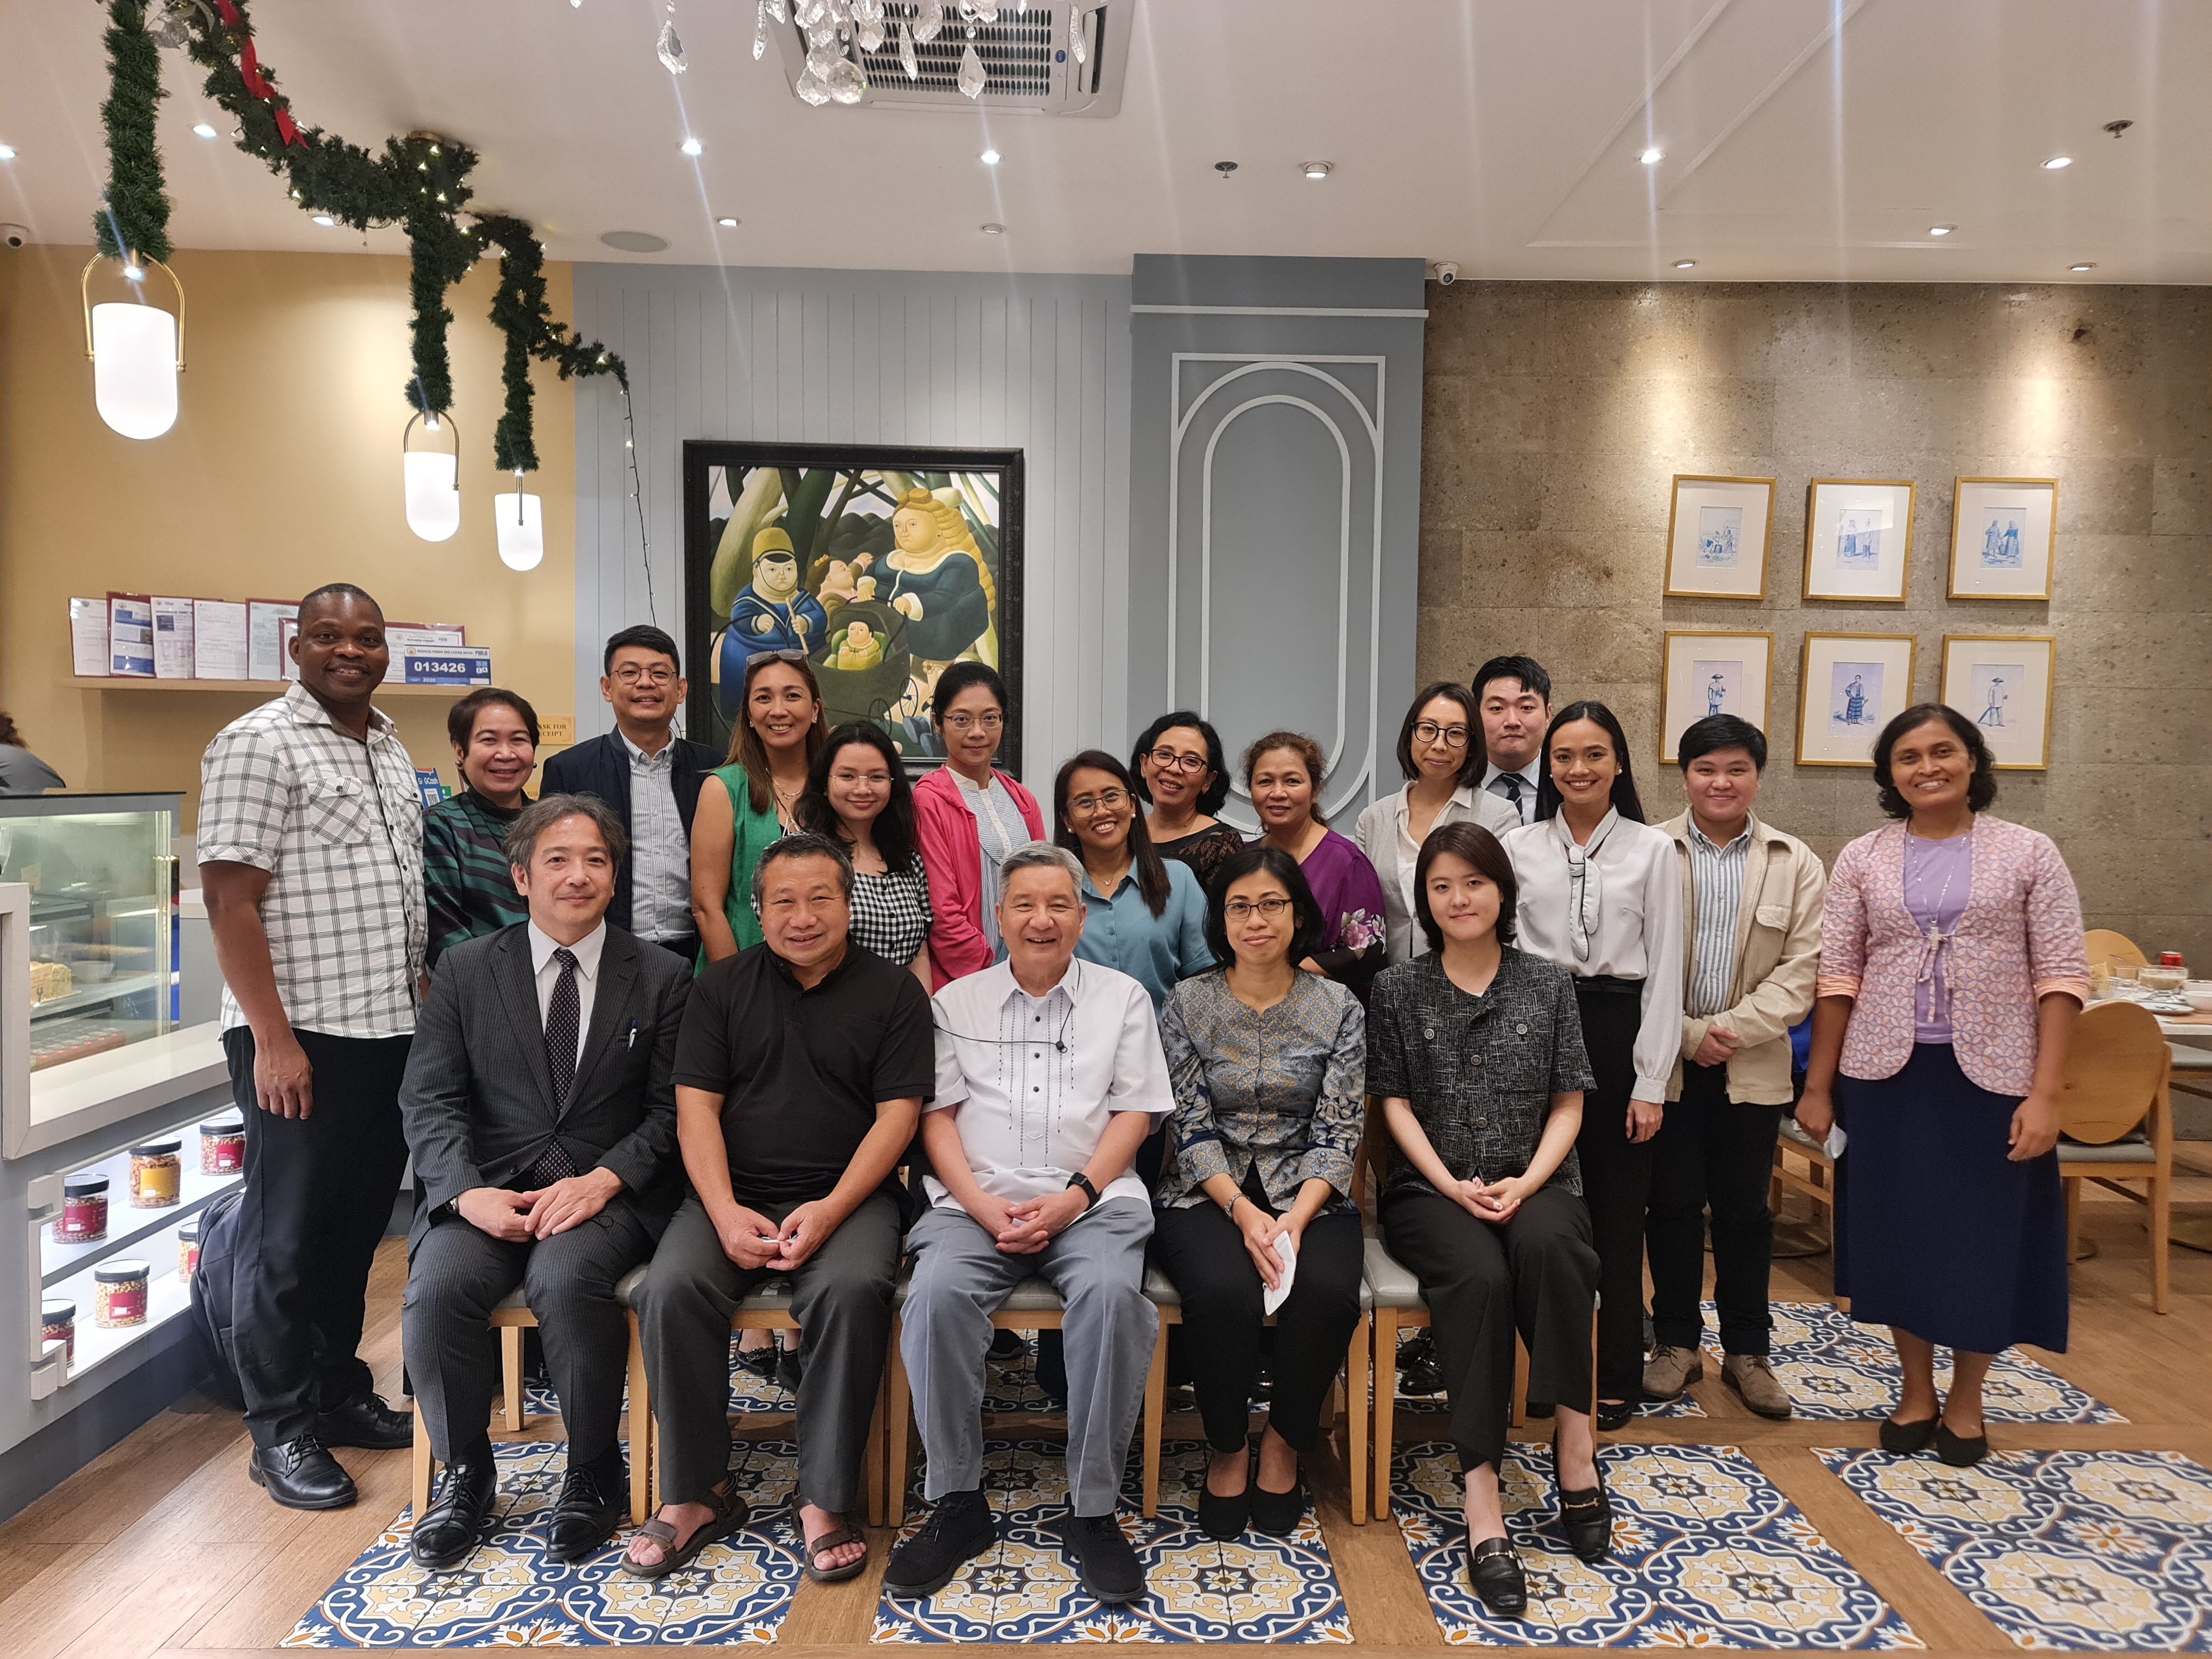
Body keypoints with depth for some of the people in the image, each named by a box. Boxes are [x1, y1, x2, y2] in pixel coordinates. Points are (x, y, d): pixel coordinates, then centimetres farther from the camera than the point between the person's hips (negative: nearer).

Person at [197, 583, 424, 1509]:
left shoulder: (390, 748, 14)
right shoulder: (259, 745, -10)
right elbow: (229, 899, -15)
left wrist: (425, 1004, 15)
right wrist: (272, 1038, -18)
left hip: (391, 1033, 7)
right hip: (299, 1038, -7)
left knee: (358, 1225, 16)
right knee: (289, 1234, 4)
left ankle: (340, 1393, 31)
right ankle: (281, 1431, 18)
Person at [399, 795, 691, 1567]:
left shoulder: (660, 978, 6)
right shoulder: (466, 969, 9)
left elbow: (671, 1108, 2)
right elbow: (428, 1098, 3)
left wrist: (605, 1178, -15)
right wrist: (467, 1191, -14)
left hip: (608, 1191, -2)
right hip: (488, 1188, 2)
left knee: (568, 1278, -31)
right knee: (439, 1285, -26)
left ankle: (595, 1474, -6)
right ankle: (465, 1473, 1)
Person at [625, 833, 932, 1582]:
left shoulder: (894, 992, 5)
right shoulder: (723, 986, 11)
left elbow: (896, 1116, -2)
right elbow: (696, 1107, 4)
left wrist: (831, 1209, -16)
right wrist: (725, 1211, -12)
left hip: (848, 1195, -2)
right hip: (734, 1193, 2)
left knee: (853, 1289, -32)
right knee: (672, 1288, -25)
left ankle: (825, 1498, -16)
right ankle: (697, 1492, -7)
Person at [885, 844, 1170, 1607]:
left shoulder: (1123, 997, 12)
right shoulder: (957, 1001, 14)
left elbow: (1133, 1113, 6)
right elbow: (937, 1115, 8)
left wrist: (1074, 1197, -9)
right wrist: (984, 1207, -8)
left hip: (1092, 1200, -1)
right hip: (976, 1201, 1)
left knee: (1112, 1294, -32)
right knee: (938, 1293, -29)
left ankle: (1092, 1510, -15)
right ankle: (958, 1506, -12)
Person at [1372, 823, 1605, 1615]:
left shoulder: (1548, 985, 9)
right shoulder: (1398, 988, 7)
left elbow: (1567, 1105, 7)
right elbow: (1396, 1105, 3)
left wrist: (1526, 1183, -10)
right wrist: (1453, 1186, -12)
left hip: (1534, 1183, 1)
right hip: (1433, 1189, -1)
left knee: (1547, 1245, -35)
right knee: (1478, 1275, -32)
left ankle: (1573, 1433, -21)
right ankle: (1482, 1497, -30)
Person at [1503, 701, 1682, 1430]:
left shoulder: (1652, 850, 2)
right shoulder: (1518, 848, 4)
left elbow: (1664, 970, 0)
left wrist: (1651, 1083, -4)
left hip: (1618, 1030, -1)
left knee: (1617, 1210, 6)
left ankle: (1617, 1377, 21)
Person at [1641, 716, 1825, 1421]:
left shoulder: (1795, 864, 3)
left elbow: (1802, 967, -3)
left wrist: (1732, 1031, -14)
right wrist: (1687, 1035, -11)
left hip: (1752, 1066, 1)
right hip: (1666, 1061, -1)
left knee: (1744, 1208, 11)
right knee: (1672, 1203, 8)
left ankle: (1746, 1350, 25)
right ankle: (1677, 1342, 22)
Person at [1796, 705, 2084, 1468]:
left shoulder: (2030, 853, -1)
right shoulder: (1861, 859, 2)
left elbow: (2061, 978, -4)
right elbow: (1838, 977, 2)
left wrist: (2045, 1095, -11)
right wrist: (1817, 1086, 1)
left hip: (1990, 1075, -1)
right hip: (1886, 1075, 2)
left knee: (1982, 1235, 9)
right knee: (1898, 1232, 11)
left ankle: (1966, 1400, 30)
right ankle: (1916, 1392, 30)